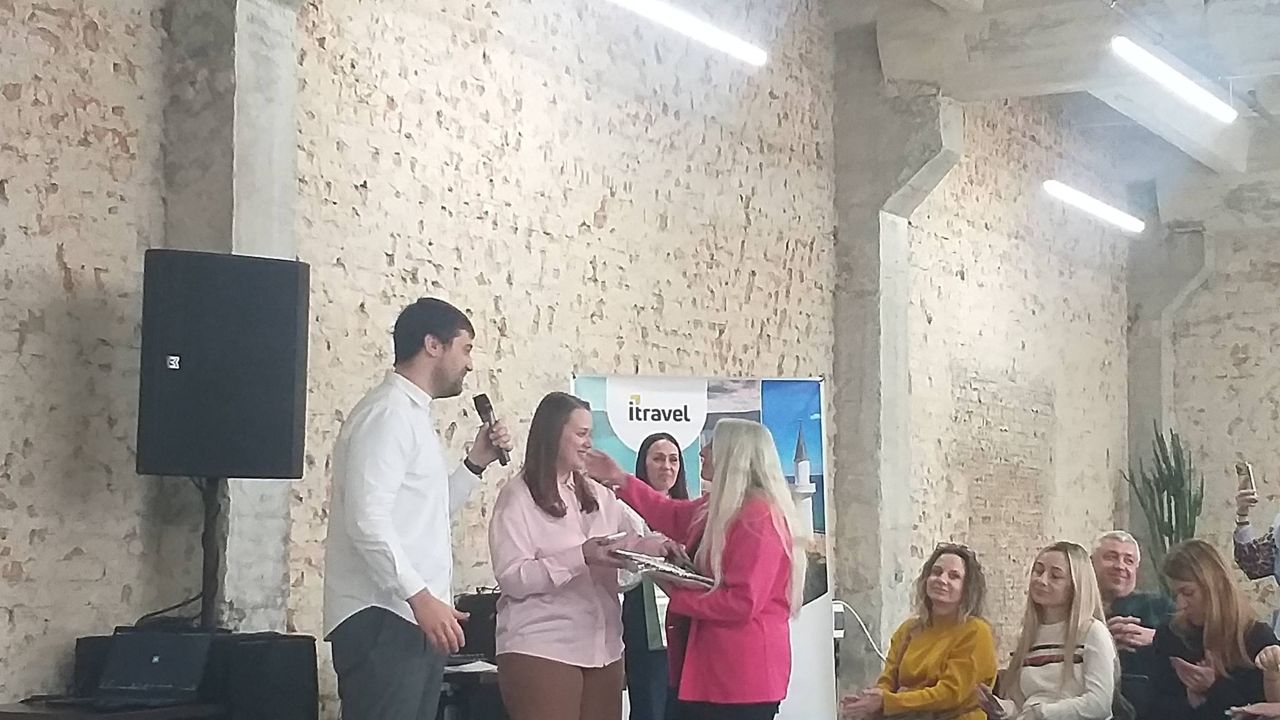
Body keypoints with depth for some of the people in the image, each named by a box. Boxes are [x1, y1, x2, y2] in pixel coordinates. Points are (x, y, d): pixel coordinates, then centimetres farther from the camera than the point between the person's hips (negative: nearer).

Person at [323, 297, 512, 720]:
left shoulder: (413, 416, 21)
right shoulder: (387, 414, -10)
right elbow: (367, 521, -21)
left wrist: (475, 463, 19)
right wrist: (420, 595, -26)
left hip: (414, 620, 10)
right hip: (383, 621, -10)